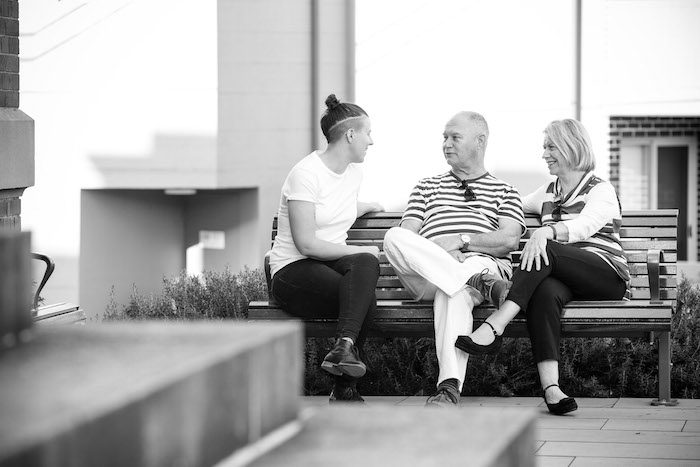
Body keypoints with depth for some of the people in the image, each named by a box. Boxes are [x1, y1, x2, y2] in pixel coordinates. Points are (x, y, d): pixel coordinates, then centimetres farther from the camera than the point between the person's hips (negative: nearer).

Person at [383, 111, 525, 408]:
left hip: (482, 260, -3)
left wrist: (461, 240, -9)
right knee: (393, 237, -31)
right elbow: (406, 235, 16)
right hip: (425, 275, 3)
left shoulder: (504, 192, 24)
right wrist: (440, 252, -7)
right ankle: (480, 282, -44)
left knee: (453, 292, -42)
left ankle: (449, 388, -59)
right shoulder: (427, 187, 32)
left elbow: (509, 241, 6)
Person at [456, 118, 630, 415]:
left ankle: (494, 327, -43)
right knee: (544, 291, -34)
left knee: (545, 251, -32)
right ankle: (550, 387, -51)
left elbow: (585, 225, -17)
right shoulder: (548, 193, 27)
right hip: (561, 278, 4)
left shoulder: (601, 191, 4)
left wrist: (547, 231, -36)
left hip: (608, 276, -4)